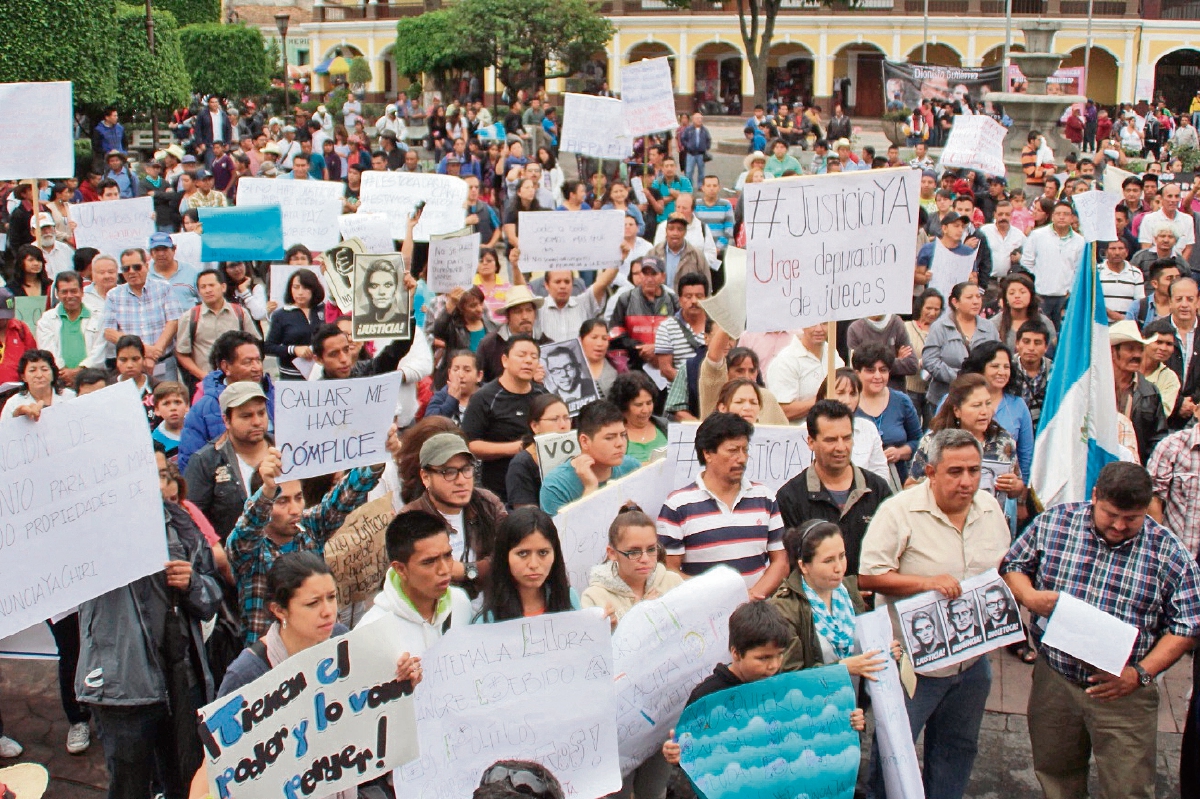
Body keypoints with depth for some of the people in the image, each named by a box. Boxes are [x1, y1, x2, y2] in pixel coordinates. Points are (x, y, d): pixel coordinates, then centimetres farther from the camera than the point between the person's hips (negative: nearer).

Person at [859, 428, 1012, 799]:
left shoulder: (990, 507, 4)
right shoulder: (899, 511, -16)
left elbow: (1004, 564, 19)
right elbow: (868, 576, -18)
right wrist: (926, 582, -26)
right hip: (913, 661, -6)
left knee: (958, 750, 19)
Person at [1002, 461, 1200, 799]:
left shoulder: (1169, 554, -9)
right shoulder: (1054, 522, -5)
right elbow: (1013, 565, 8)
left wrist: (1140, 673, -14)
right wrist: (1029, 596, -13)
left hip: (1124, 692, -2)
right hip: (1053, 680, 2)